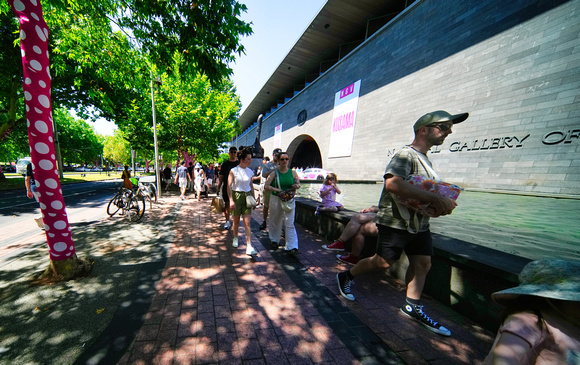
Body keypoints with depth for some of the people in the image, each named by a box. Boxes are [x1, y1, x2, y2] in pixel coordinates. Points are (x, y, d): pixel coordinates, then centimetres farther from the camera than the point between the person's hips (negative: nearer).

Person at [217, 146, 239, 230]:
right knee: (227, 204, 4)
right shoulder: (225, 164, 6)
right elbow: (221, 177, 8)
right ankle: (227, 221, 16)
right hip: (226, 188, 1)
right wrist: (218, 188, 4)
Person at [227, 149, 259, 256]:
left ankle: (249, 247, -4)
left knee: (247, 222, -4)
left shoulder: (250, 171, 5)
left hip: (247, 196, 2)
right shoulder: (233, 171, -7)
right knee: (236, 220, 12)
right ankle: (235, 238, 39)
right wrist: (231, 200, -15)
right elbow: (229, 186, -8)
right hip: (236, 196, -2)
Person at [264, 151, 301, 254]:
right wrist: (277, 190, -19)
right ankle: (274, 240, 37)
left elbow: (298, 184, 13)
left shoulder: (293, 172, 4)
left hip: (289, 201, 0)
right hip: (276, 199, 0)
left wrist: (297, 186, -12)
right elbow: (266, 186, -7)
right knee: (275, 221, 14)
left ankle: (292, 247, 0)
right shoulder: (274, 173, -1)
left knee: (290, 223, -4)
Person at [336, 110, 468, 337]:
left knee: (423, 264, 12)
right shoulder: (406, 154, -16)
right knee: (383, 262, 0)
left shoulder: (425, 160, 16)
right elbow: (393, 183, -34)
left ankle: (413, 306, 30)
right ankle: (346, 277, 22)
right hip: (395, 222, -9)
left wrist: (439, 205, 4)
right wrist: (435, 199, -31)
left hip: (419, 223, 9)